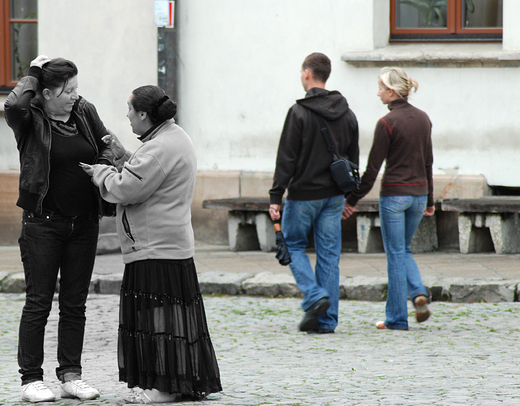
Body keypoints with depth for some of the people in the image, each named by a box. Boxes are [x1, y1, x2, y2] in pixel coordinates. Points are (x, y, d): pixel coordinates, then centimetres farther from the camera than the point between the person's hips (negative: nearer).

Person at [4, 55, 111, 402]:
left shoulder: (85, 111, 5)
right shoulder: (31, 119, -10)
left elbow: (106, 145, 18)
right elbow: (14, 105, -33)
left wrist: (104, 166, -4)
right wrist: (33, 74, -17)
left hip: (84, 223, 5)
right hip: (44, 223, -5)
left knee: (75, 304, 8)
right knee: (39, 302, -2)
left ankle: (71, 376, 14)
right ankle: (31, 379, 3)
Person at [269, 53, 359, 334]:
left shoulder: (299, 113, -12)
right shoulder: (347, 114, 8)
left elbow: (286, 158, -14)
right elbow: (353, 158, 14)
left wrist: (276, 197, -12)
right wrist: (348, 195, 22)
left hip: (304, 194, -5)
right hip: (334, 195, 5)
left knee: (293, 244, 11)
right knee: (329, 254, 7)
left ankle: (315, 296, -9)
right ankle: (326, 319, 5)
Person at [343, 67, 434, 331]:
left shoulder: (387, 123, -14)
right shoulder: (422, 119, 6)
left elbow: (373, 168, -12)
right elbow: (428, 162, 13)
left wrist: (352, 200, -4)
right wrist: (429, 200, 21)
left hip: (394, 194, -6)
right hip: (419, 192, 6)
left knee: (395, 254, 2)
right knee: (404, 249, 21)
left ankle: (397, 317, 6)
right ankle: (419, 292, -2)